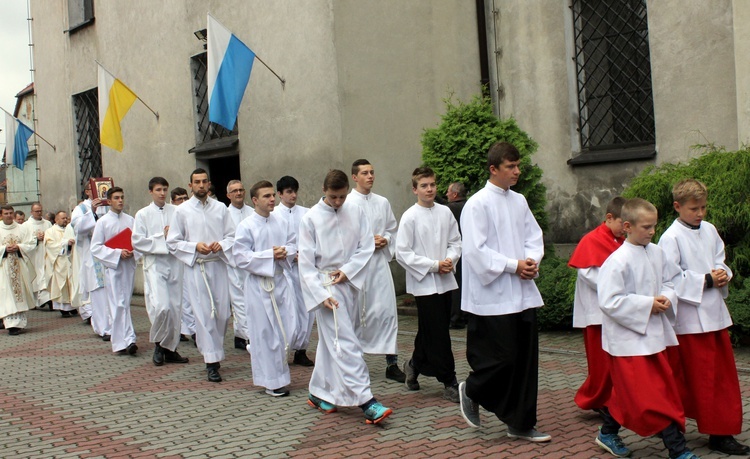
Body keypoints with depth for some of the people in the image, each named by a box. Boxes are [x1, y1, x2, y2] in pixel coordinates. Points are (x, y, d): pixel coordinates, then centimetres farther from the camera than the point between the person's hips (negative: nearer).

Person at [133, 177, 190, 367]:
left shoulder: (175, 211, 7)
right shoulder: (143, 214, 3)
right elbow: (137, 241, -3)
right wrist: (162, 237, -7)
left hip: (175, 263, 3)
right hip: (155, 264, -3)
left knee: (175, 308, 6)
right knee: (161, 307, -16)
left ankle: (170, 348, 19)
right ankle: (159, 344, 7)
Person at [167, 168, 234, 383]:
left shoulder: (220, 208, 9)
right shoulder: (182, 211, 3)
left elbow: (232, 236, 9)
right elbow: (172, 243, 2)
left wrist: (221, 245, -11)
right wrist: (195, 246, -12)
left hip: (218, 265, 3)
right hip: (195, 268, -2)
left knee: (223, 314, 4)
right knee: (204, 314, -5)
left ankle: (214, 350, 25)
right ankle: (212, 360, -1)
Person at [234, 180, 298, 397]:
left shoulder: (281, 222, 6)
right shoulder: (245, 226, -8)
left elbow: (293, 244, 12)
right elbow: (241, 257, -12)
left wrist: (285, 252, -11)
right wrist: (269, 255, -17)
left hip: (280, 280, 5)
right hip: (259, 283, -5)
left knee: (289, 328, 4)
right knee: (265, 332, 1)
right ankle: (272, 381, 12)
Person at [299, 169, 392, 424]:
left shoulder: (356, 212, 3)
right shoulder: (311, 218, -5)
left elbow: (367, 246, 4)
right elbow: (306, 262, -6)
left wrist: (347, 270, -10)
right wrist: (321, 294, -14)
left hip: (349, 283, 4)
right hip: (325, 285, -4)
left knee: (331, 343, 13)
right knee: (346, 344, -11)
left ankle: (319, 393, 27)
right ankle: (366, 402, -15)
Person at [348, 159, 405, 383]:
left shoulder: (383, 203, 10)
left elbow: (393, 229, 17)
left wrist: (385, 240, -3)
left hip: (379, 262, 3)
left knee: (387, 310, -2)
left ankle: (392, 363, 3)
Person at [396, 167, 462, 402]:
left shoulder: (445, 212, 5)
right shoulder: (410, 217, -8)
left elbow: (455, 241, 13)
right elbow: (402, 253, -10)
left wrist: (450, 260, -8)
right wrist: (434, 265, -13)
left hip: (445, 281, 5)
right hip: (424, 283, -5)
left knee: (429, 332, 15)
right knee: (438, 335, -3)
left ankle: (415, 365, 36)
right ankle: (449, 383, 4)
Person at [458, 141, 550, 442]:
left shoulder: (519, 201, 11)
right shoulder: (477, 204, -10)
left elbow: (534, 236, 15)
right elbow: (475, 250, -15)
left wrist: (532, 260, -6)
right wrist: (514, 265, -15)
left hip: (523, 293, 7)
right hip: (493, 296, -7)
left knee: (525, 360, 8)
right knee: (502, 358, -5)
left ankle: (521, 424, 19)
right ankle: (472, 391, 25)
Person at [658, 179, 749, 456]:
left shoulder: (710, 230, 7)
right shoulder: (671, 238, -13)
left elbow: (719, 259, 18)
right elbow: (672, 280, -17)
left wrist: (724, 274, -4)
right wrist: (707, 280, -17)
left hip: (715, 313, 7)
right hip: (690, 317, -7)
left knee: (724, 374, 12)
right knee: (702, 378, 0)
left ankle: (723, 429, 24)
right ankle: (719, 433, 8)